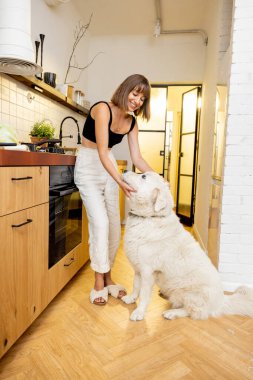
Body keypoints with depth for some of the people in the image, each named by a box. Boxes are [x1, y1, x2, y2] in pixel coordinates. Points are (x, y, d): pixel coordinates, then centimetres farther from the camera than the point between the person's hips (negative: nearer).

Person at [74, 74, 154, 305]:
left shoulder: (132, 122, 1)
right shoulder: (103, 109, -19)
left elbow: (137, 158, 0)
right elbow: (102, 152, -26)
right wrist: (120, 182, -36)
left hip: (109, 167, 7)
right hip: (88, 166, -6)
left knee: (114, 225, 4)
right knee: (100, 222, -16)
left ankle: (108, 278, 20)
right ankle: (99, 283, 0)